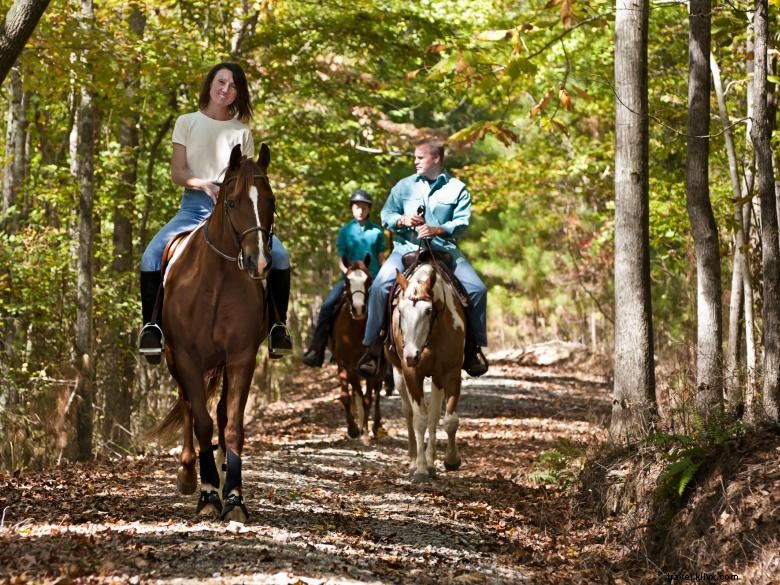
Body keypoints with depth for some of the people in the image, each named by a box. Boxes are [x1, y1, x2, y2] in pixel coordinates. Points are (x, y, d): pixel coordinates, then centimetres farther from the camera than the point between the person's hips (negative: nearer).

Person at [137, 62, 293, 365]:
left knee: (279, 254, -23)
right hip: (194, 205, -1)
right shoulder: (187, 123, 7)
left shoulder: (242, 132, 11)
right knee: (151, 256, -27)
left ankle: (278, 327, -11)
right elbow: (177, 173, 0)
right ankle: (151, 325, -15)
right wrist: (204, 184, -19)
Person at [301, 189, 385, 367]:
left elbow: (381, 259, 12)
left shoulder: (377, 231, 9)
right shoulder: (345, 231, 9)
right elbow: (341, 260, 6)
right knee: (327, 306, -21)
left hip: (373, 279, 0)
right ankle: (315, 351, -21)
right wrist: (348, 272, -13)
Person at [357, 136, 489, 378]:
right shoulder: (404, 186, 12)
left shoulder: (457, 189, 6)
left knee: (477, 289, -16)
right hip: (407, 248, 1)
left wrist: (437, 230, -22)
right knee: (380, 285, -23)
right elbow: (386, 215, 10)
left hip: (445, 250, 0)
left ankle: (473, 348, -1)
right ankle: (374, 346, -15)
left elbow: (462, 222, -5)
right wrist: (403, 220, -12)